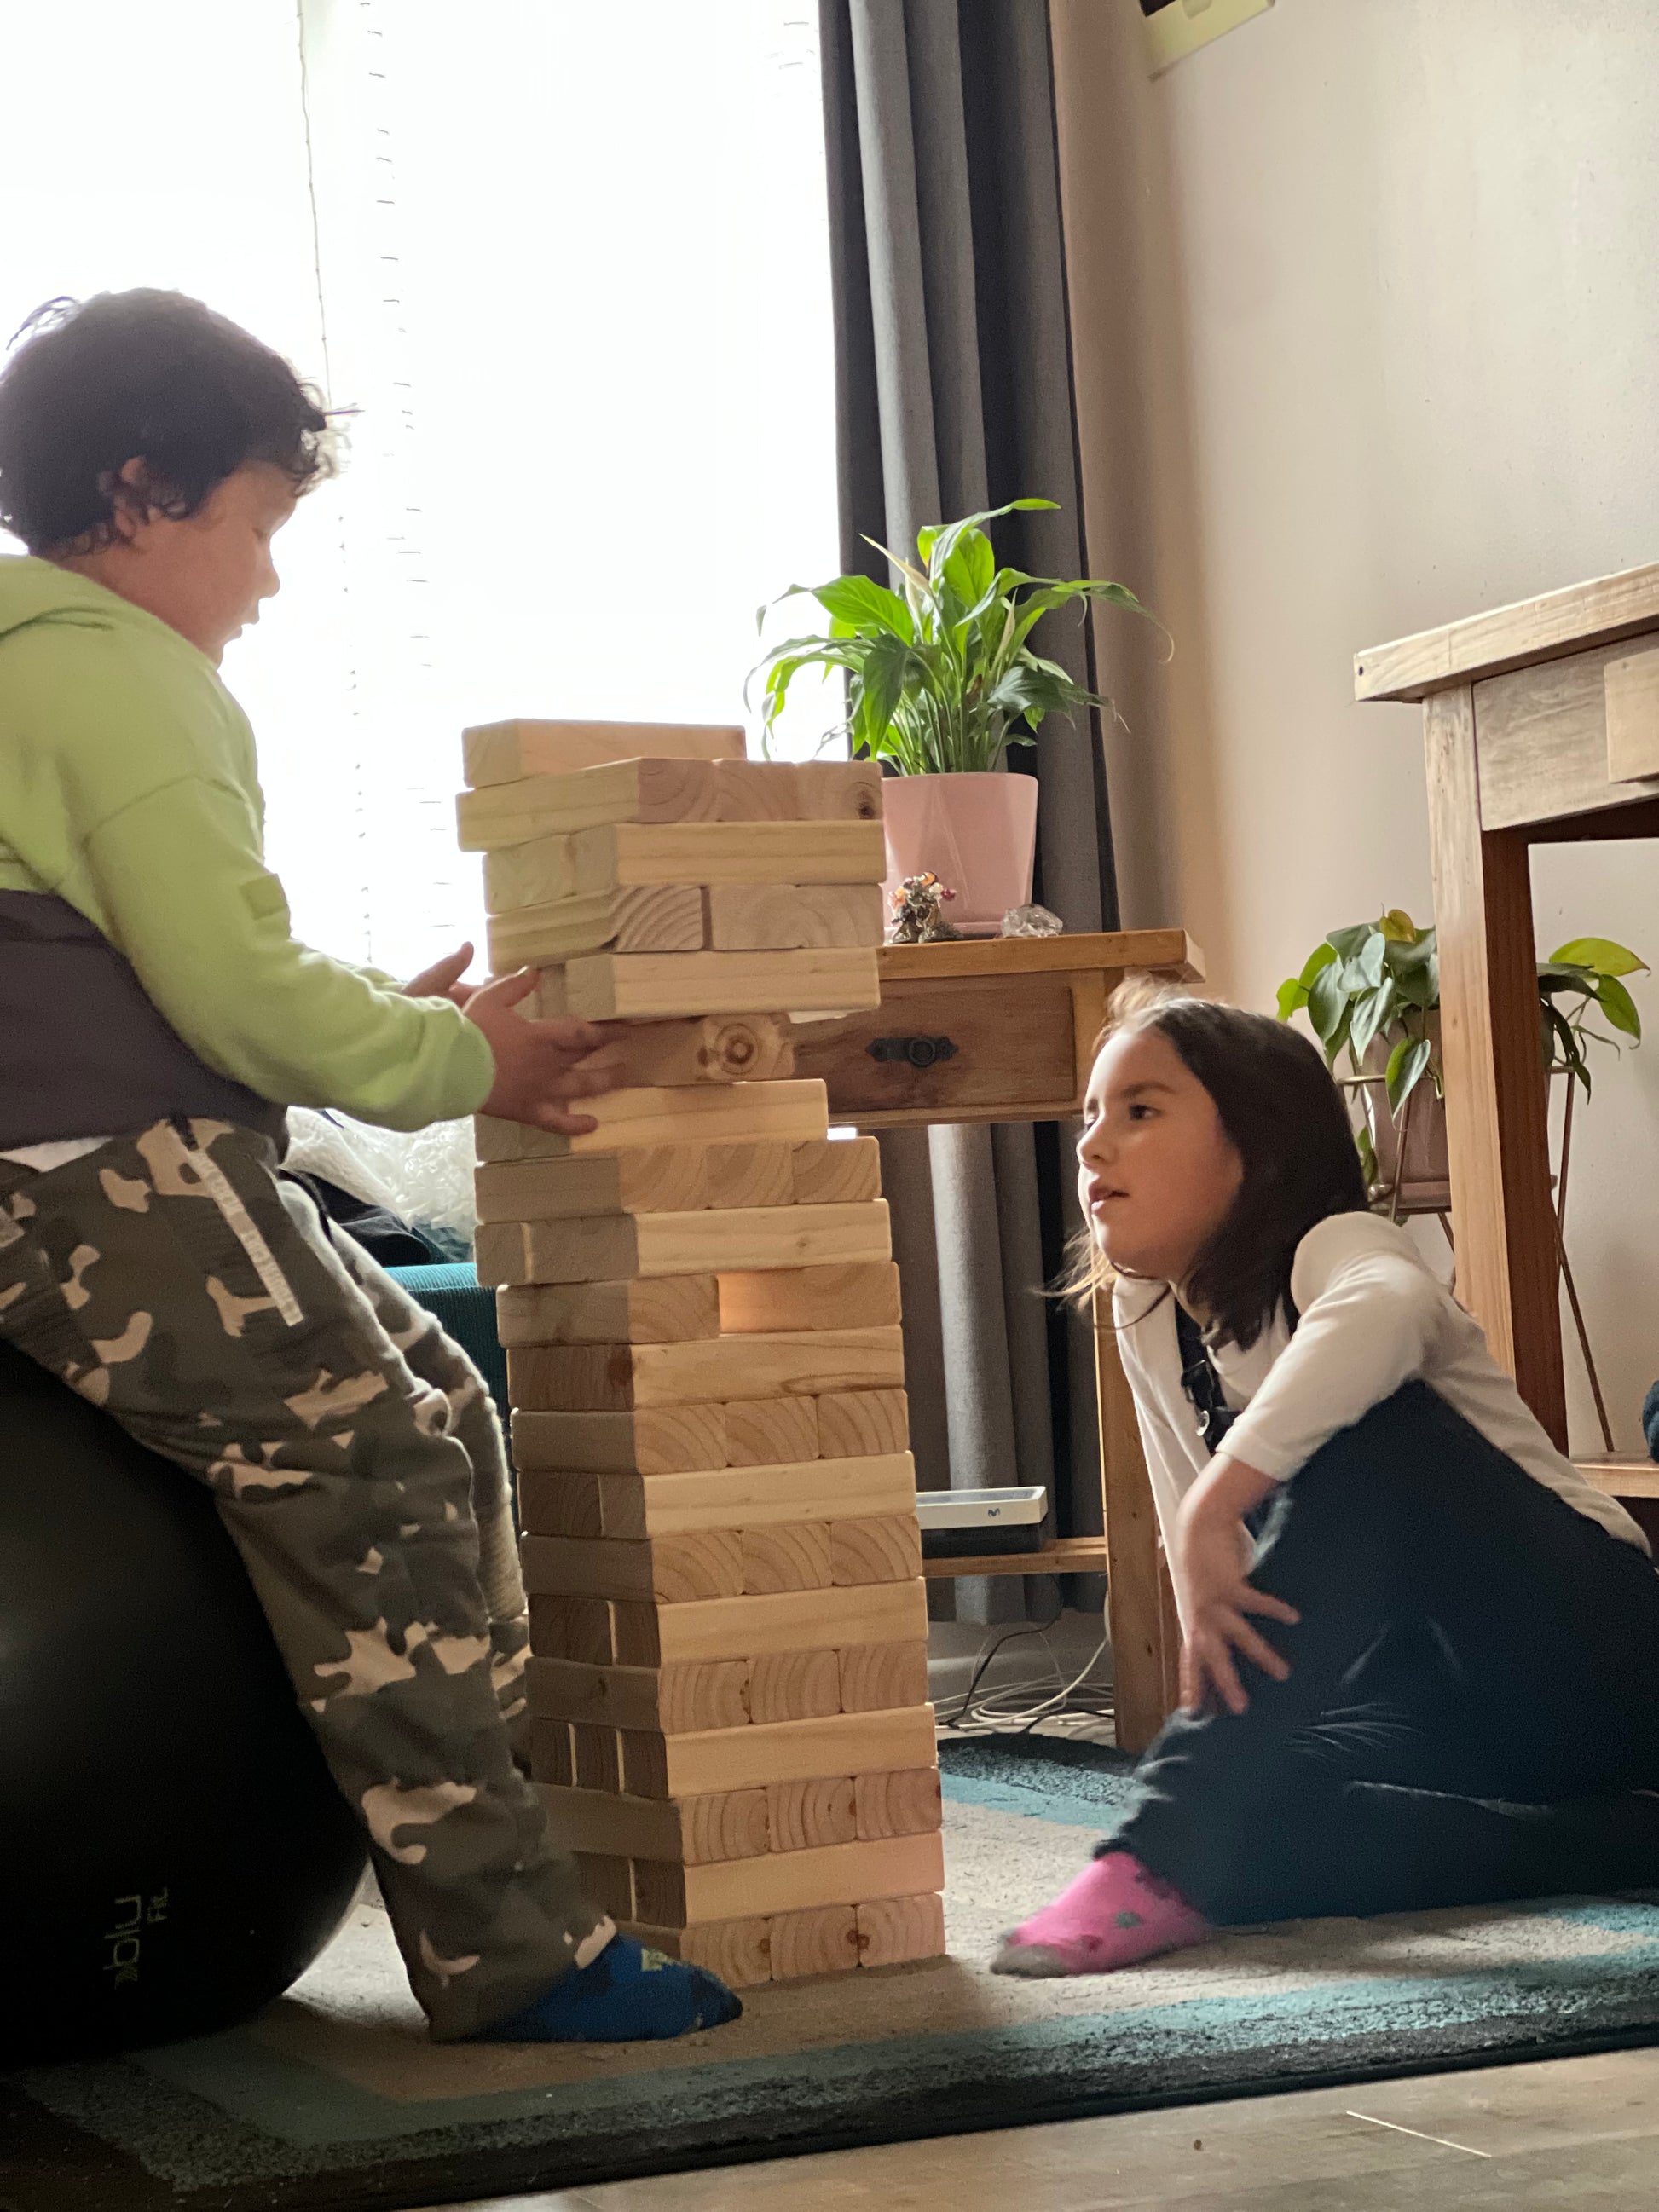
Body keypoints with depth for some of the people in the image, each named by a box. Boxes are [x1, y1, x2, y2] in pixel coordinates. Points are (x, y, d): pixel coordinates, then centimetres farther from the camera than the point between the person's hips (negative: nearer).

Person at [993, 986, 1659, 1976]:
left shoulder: (1336, 1250, -15)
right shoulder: (1151, 1327, 7)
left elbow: (1386, 1310, -42)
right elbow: (1202, 1561, 11)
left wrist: (1217, 1504, -46)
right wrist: (1225, 1728, 0)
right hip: (1454, 1697, 7)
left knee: (1357, 1435, -33)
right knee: (1245, 1827, -24)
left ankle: (1164, 1857, -35)